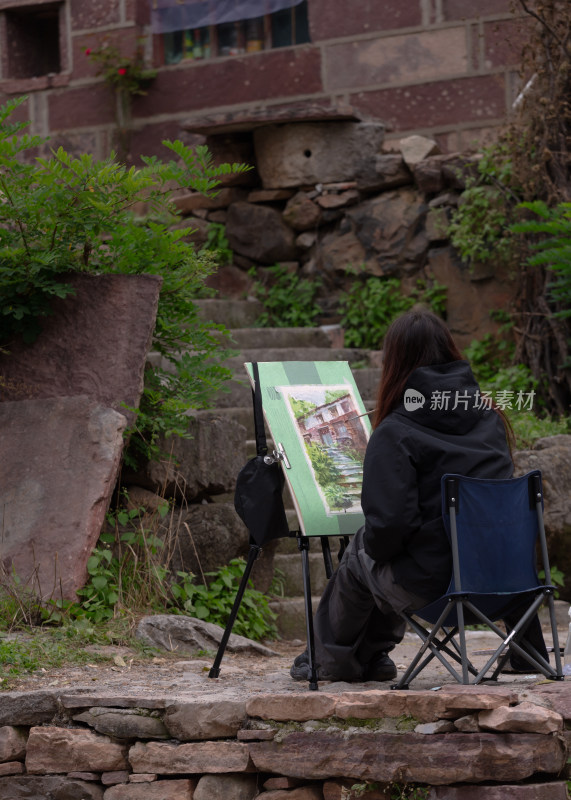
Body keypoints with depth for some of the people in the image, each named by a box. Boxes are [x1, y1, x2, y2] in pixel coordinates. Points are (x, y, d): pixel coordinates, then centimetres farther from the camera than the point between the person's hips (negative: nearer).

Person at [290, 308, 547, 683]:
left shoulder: (395, 432, -14)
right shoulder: (490, 417, 4)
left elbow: (389, 522, -21)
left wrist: (372, 545, 3)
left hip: (430, 588, -6)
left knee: (358, 558, 25)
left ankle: (331, 659, 44)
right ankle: (371, 657, 42)